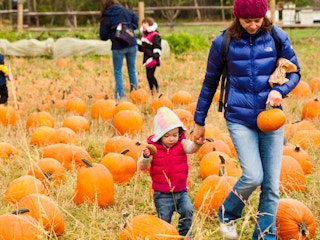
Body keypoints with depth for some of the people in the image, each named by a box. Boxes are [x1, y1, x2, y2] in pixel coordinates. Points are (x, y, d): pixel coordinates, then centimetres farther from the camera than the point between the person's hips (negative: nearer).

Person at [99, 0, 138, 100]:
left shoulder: (106, 18, -5)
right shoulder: (126, 12, 3)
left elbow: (103, 36, -4)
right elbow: (136, 24, 7)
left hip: (118, 47, -3)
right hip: (132, 45, 3)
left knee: (117, 71, 9)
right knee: (132, 69, 15)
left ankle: (120, 95, 2)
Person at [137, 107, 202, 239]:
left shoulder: (181, 144, -4)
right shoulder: (153, 148, -7)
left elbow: (191, 147, -25)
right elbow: (142, 166, -10)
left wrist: (197, 143, -49)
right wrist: (145, 157, -33)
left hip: (181, 192, 1)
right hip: (162, 195, -1)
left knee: (188, 210, -19)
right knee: (164, 219, 0)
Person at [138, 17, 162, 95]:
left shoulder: (155, 36, -12)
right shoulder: (144, 35, 16)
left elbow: (157, 48, -17)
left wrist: (155, 58, -23)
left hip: (153, 60, -9)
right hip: (147, 59, 9)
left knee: (150, 75, -14)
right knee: (148, 76, 10)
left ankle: (157, 90, -1)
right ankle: (152, 91, 19)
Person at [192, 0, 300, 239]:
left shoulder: (277, 37, -4)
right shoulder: (223, 42, -6)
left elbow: (295, 72, 7)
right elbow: (210, 83, 5)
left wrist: (280, 90, -15)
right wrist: (199, 122, 11)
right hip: (240, 118, -2)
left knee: (272, 184, 2)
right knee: (253, 176, -16)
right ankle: (227, 214, 14)